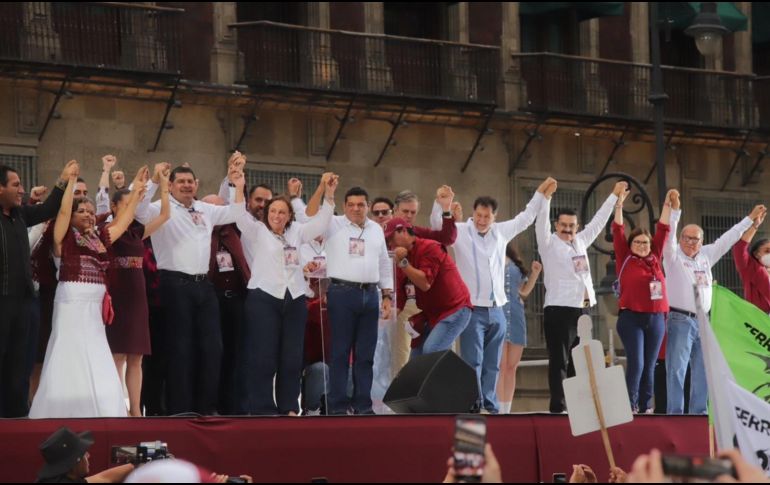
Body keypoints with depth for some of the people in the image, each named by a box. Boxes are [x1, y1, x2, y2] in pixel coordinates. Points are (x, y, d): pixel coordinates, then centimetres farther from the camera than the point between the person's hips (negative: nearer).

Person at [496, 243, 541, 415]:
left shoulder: (515, 263, 16)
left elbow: (524, 292, 21)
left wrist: (535, 274, 11)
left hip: (516, 316, 6)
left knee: (512, 367, 5)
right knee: (500, 366, -10)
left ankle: (507, 410, 10)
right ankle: (499, 411, -10)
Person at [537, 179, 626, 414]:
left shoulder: (580, 241, 17)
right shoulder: (548, 244, 0)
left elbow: (598, 221, 25)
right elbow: (541, 223, -16)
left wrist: (615, 196, 29)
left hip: (583, 310, 7)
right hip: (560, 310, -7)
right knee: (559, 362, -6)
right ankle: (557, 408, -6)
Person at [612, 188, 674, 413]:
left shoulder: (655, 259, 12)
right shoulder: (625, 260, 3)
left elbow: (663, 230, 13)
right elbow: (618, 232, -1)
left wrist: (668, 205, 10)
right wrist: (619, 206, -5)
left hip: (656, 319, 4)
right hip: (631, 318, -4)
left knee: (649, 366, 6)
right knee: (636, 364, -11)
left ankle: (646, 407, 9)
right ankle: (630, 405, -7)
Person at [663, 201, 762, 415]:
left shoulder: (706, 256, 16)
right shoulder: (673, 256, 0)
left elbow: (727, 239, 22)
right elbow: (669, 235, -15)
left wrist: (750, 219, 27)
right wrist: (675, 211, -27)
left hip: (703, 321, 6)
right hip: (680, 320, -6)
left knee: (702, 369, 7)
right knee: (677, 369, -9)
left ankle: (699, 410, 13)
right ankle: (675, 412, -11)